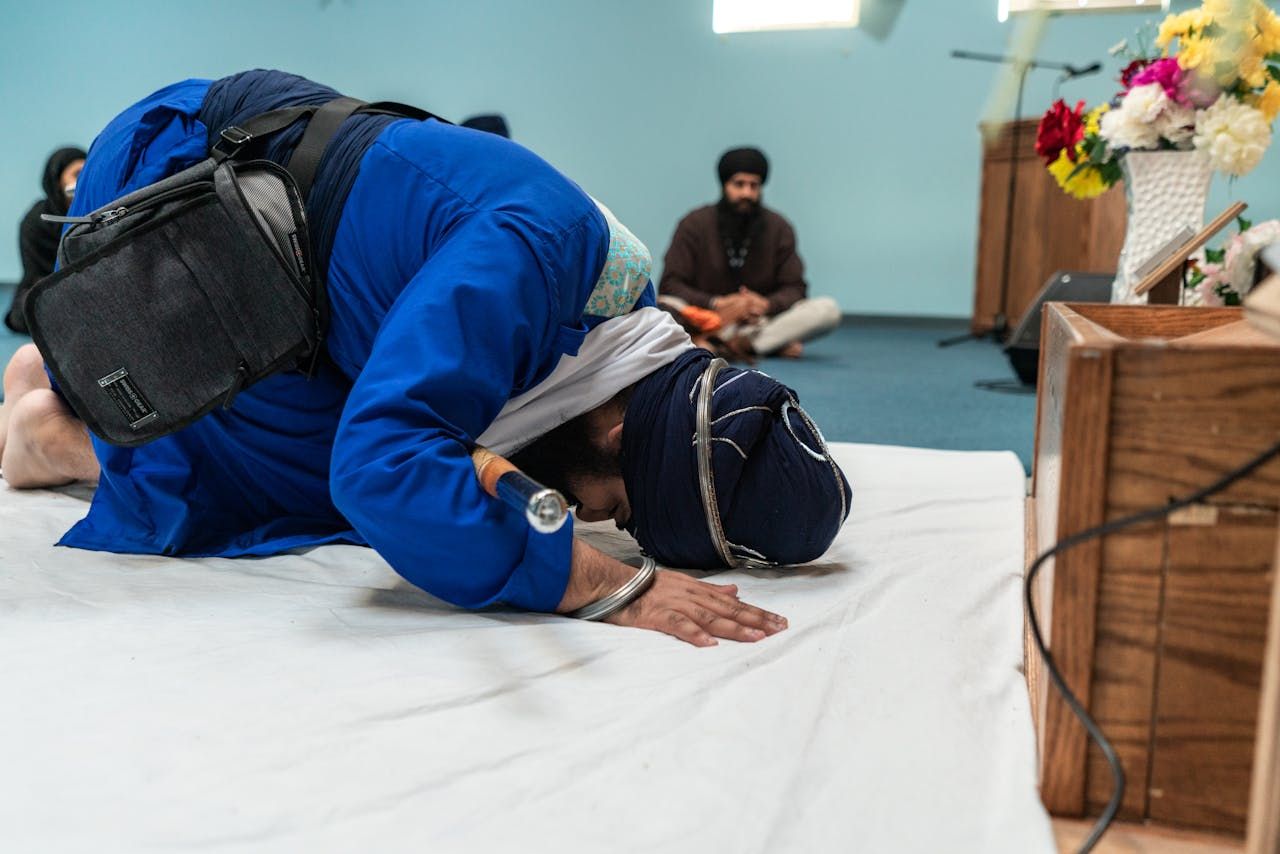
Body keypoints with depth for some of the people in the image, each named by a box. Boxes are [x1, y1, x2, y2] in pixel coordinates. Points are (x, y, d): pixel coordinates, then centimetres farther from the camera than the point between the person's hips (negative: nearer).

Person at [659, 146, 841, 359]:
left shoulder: (779, 228, 5)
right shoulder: (694, 225, -1)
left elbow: (794, 288, 3)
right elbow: (670, 285, -7)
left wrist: (767, 304, -20)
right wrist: (716, 303, -23)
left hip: (759, 322, 1)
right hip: (708, 319, -1)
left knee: (827, 309, -19)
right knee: (664, 307, -33)